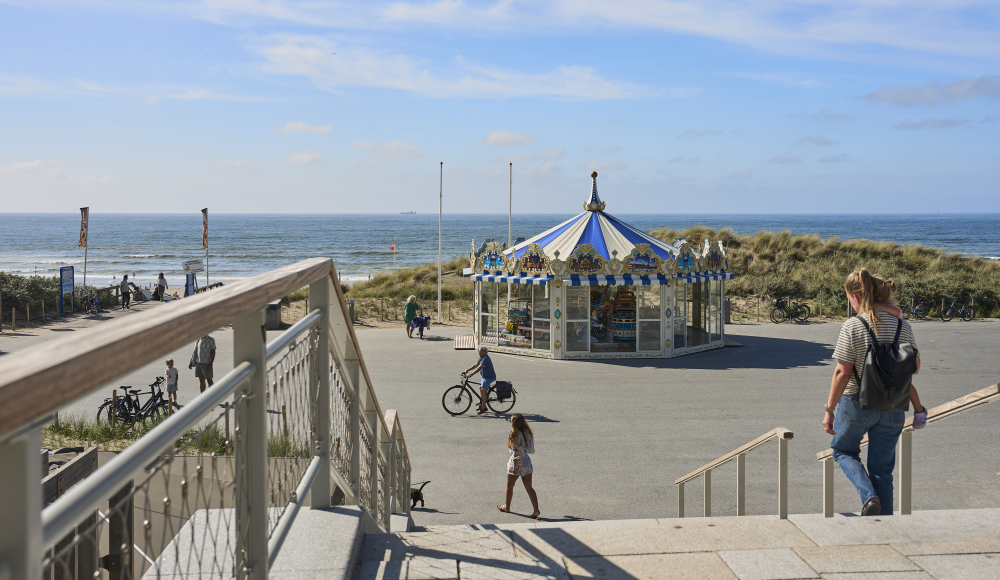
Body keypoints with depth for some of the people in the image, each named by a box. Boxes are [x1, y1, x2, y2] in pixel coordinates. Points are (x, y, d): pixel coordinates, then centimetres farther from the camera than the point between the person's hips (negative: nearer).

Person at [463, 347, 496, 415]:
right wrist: (466, 370, 6)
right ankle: (481, 404, 28)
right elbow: (475, 365, 14)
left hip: (489, 377, -11)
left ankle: (483, 408, -12)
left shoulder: (485, 359, -22)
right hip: (485, 376, 11)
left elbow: (479, 368, -30)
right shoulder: (481, 358, 10)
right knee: (480, 388, 17)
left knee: (483, 390, -15)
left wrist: (470, 374, -34)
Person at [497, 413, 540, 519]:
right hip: (527, 462, 7)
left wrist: (514, 467, -18)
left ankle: (507, 507, 31)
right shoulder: (527, 432, 3)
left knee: (510, 486, 15)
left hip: (517, 463, -7)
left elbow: (517, 453, -21)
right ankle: (536, 510, 1)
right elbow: (531, 449, 9)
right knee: (529, 487, 8)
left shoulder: (515, 435, -18)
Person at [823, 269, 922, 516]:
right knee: (882, 468, 14)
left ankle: (869, 496, -2)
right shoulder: (903, 327, -2)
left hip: (857, 403, -4)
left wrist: (829, 409, -7)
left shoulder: (852, 327, -15)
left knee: (843, 450, 21)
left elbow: (842, 372, -15)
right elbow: (914, 368, 7)